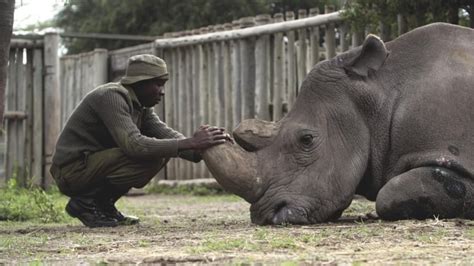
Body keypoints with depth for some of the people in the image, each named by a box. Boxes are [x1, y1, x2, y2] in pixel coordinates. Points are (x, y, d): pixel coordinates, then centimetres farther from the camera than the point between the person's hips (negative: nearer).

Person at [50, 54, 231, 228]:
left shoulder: (141, 107, 10)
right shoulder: (111, 96, -20)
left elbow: (167, 135, -2)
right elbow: (134, 144, -32)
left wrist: (199, 150, -21)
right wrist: (190, 144, -31)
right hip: (73, 170, -10)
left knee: (161, 150, 5)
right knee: (150, 156, -23)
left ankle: (103, 203, 6)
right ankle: (86, 202, -11)